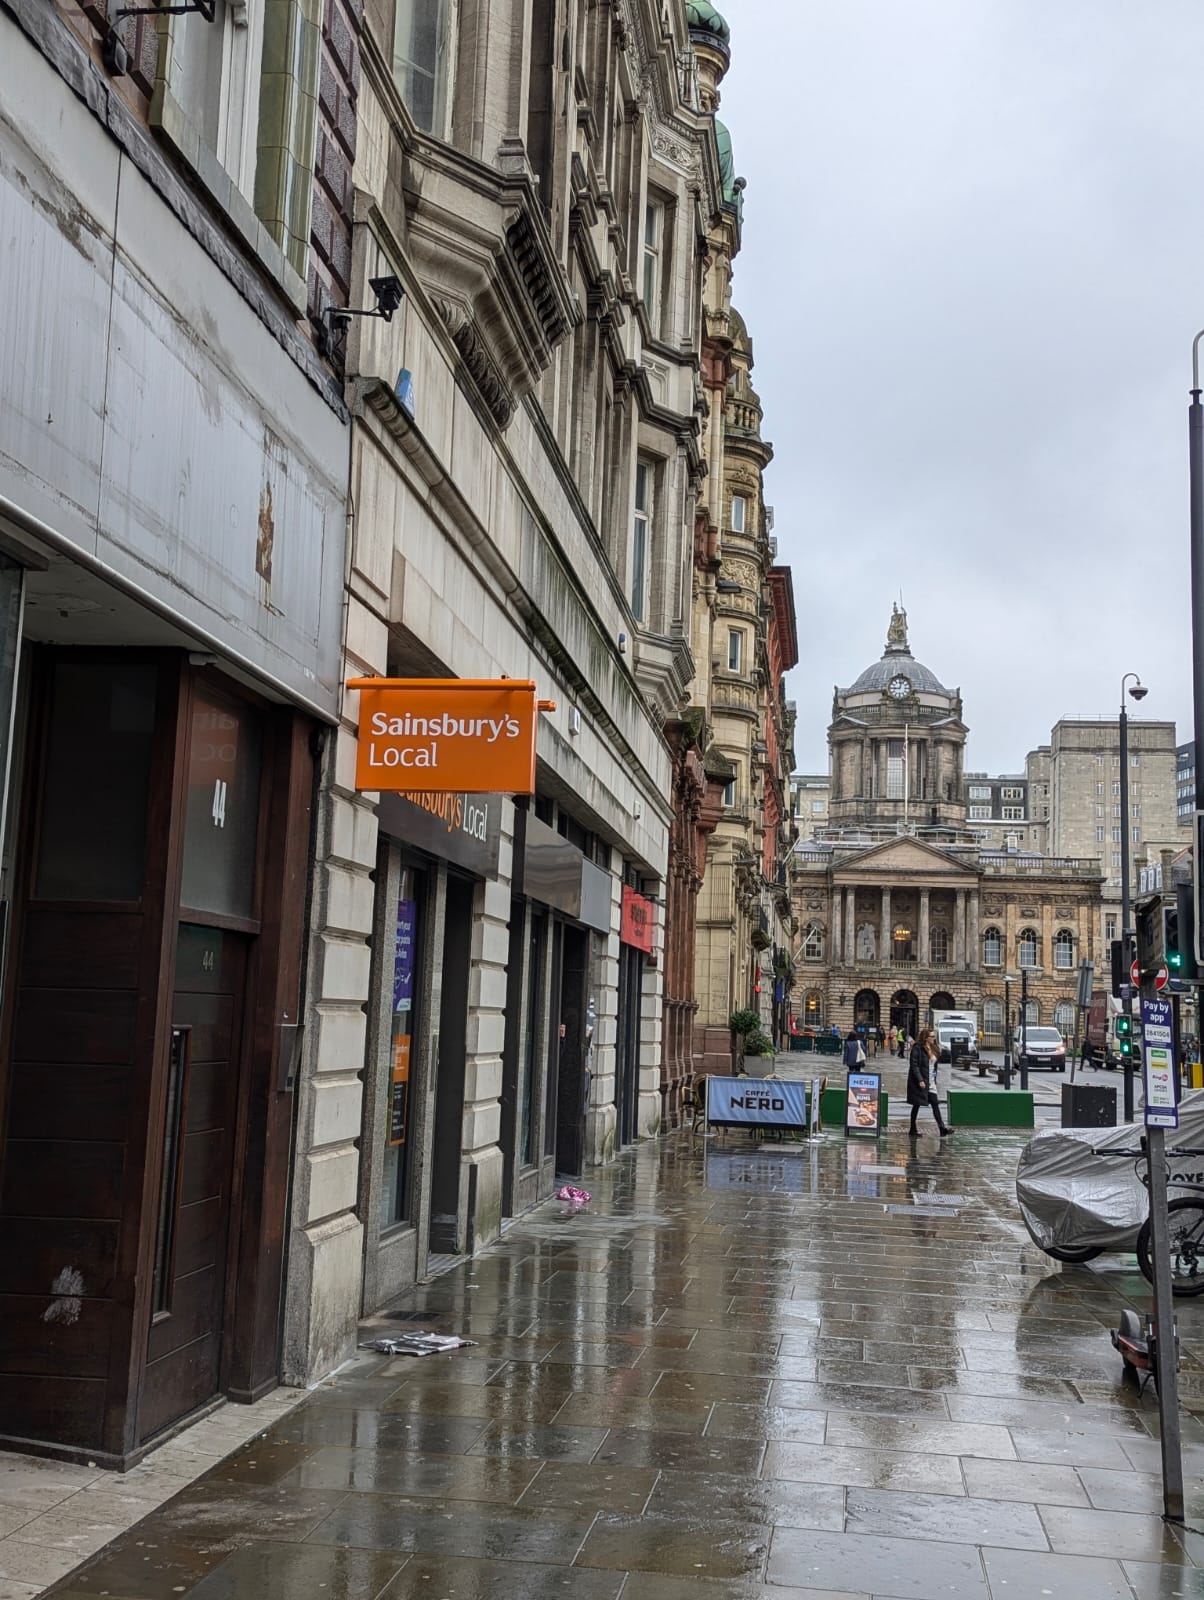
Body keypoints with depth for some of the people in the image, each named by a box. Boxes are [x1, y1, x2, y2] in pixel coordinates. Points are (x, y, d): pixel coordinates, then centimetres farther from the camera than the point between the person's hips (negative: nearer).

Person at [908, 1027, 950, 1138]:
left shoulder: (932, 1049, 12)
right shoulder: (917, 1048, -12)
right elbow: (914, 1065, -17)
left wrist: (935, 1079, 14)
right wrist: (920, 1080, -22)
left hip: (930, 1082, 7)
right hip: (920, 1082, -7)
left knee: (935, 1104, -2)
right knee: (916, 1105, 3)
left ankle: (942, 1129, -8)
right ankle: (912, 1130, 13)